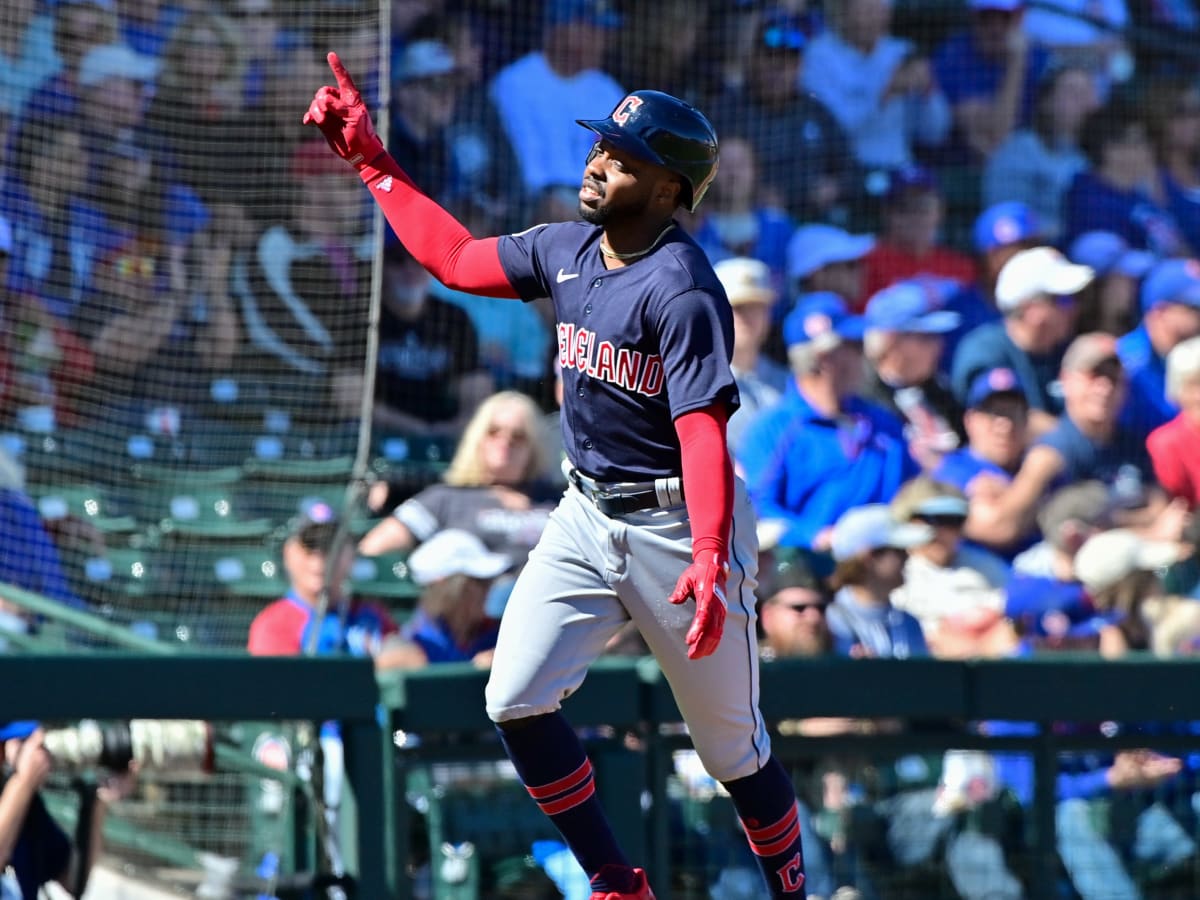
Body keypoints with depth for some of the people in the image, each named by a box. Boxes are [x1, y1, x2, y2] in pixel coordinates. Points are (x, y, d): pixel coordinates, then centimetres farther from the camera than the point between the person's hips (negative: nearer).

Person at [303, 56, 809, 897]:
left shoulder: (681, 289, -21)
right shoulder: (569, 250, 3)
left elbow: (703, 431, -29)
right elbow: (456, 259, 18)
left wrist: (709, 561, -39)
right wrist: (371, 159, 16)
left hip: (680, 522, -7)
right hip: (587, 514, 7)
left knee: (733, 743, 2)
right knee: (516, 701, -6)